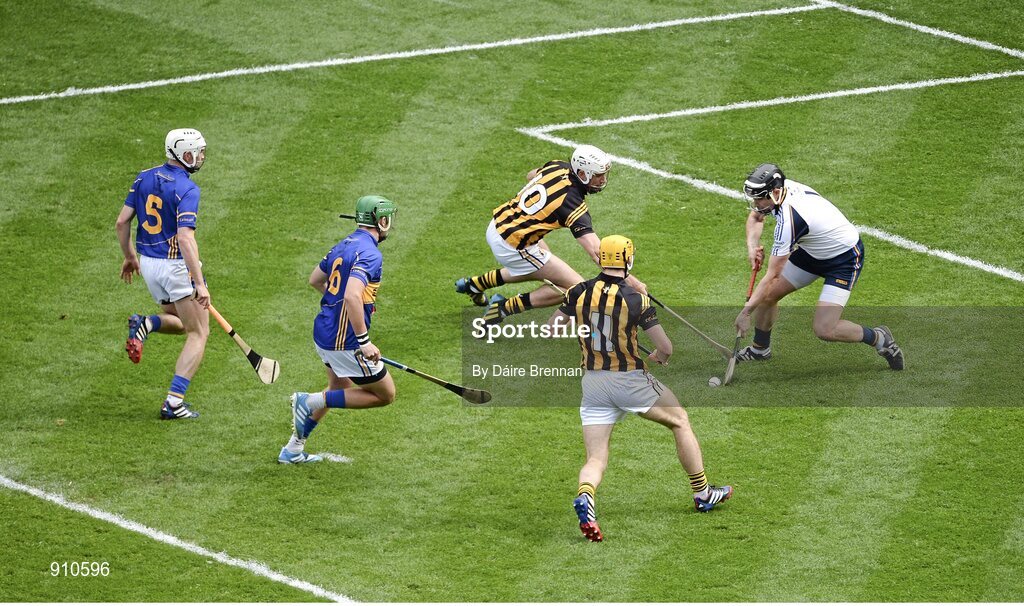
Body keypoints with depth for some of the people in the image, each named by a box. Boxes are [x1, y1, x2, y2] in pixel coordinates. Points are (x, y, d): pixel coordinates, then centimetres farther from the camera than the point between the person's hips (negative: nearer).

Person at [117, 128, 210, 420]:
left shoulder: (144, 178, 3)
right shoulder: (187, 189, -17)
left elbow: (122, 221, 6)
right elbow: (185, 238, -26)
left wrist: (129, 257, 21)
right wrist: (200, 284, -27)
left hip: (147, 263, 7)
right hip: (177, 265, -7)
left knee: (180, 323, 27)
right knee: (198, 333, 5)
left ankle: (147, 323, -7)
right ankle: (174, 401, -5)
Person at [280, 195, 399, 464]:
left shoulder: (345, 245, 9)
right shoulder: (369, 253, -19)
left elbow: (315, 279, 23)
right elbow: (352, 296, -32)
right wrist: (363, 341, -28)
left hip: (324, 332, 9)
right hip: (345, 341, -9)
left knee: (339, 389, 30)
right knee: (385, 395, 3)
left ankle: (293, 449, 33)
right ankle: (313, 401, -3)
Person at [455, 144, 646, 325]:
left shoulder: (558, 166, -1)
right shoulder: (573, 203, -24)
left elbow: (531, 176, 24)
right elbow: (596, 251, -31)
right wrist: (630, 280, -34)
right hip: (511, 247, -9)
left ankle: (474, 284, 41)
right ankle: (504, 308, 1)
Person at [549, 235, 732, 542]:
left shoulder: (579, 293, -4)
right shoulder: (635, 298, -13)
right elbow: (666, 347, -12)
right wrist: (659, 356, 11)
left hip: (592, 382, 3)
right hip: (630, 381, -3)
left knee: (595, 459, 4)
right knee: (680, 422, 21)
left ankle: (584, 497, -29)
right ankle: (703, 493, 28)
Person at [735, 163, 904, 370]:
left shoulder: (789, 221, -36)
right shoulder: (783, 187, -12)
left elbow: (772, 276, -32)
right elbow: (755, 217, 12)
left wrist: (746, 312, -26)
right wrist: (752, 246, -8)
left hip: (845, 258, -9)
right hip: (812, 252, 9)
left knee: (824, 330, -18)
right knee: (767, 295, 7)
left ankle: (878, 338, 7)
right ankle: (760, 349, 32)